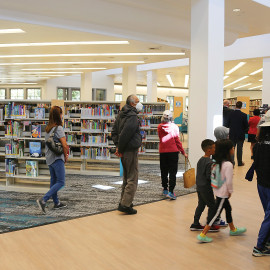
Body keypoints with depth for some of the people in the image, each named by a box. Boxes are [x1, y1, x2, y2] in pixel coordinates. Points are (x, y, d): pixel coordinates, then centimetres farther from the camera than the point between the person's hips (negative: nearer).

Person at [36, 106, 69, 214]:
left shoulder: (47, 128, 9)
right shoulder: (58, 128, -15)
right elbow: (65, 145, -19)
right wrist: (66, 156, -2)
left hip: (49, 158, 9)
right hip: (57, 158, -9)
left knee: (53, 181, 15)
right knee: (60, 182, -4)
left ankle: (56, 203, 23)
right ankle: (43, 200, -13)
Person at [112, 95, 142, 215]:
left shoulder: (121, 114, 13)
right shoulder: (132, 116, -16)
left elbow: (114, 131, 14)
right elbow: (125, 134, -24)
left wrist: (118, 146, 7)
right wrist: (120, 148, -13)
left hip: (124, 151, 10)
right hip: (131, 151, -10)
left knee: (126, 177, 20)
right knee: (132, 179, -2)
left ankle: (124, 201, 27)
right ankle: (125, 205, -1)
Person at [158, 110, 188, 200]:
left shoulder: (159, 127, -2)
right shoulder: (174, 127, -9)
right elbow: (177, 141, -7)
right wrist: (183, 152, 0)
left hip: (163, 152, 3)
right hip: (173, 151, -3)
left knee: (164, 171, 15)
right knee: (172, 172, -2)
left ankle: (165, 189, 26)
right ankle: (170, 192, -12)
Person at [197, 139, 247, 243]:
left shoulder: (218, 162, 0)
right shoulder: (228, 165, -25)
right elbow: (229, 181, -22)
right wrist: (230, 191, -5)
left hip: (218, 190, 9)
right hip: (223, 193, -9)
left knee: (228, 208, 24)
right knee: (216, 214, -1)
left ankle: (233, 230, 43)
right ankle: (202, 235, 3)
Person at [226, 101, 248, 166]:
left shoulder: (230, 114, -7)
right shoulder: (244, 115, -12)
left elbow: (227, 125, -1)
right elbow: (246, 126, -6)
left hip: (232, 135, 1)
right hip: (240, 135, -1)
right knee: (239, 149, 11)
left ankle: (231, 162, 1)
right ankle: (240, 162, 21)